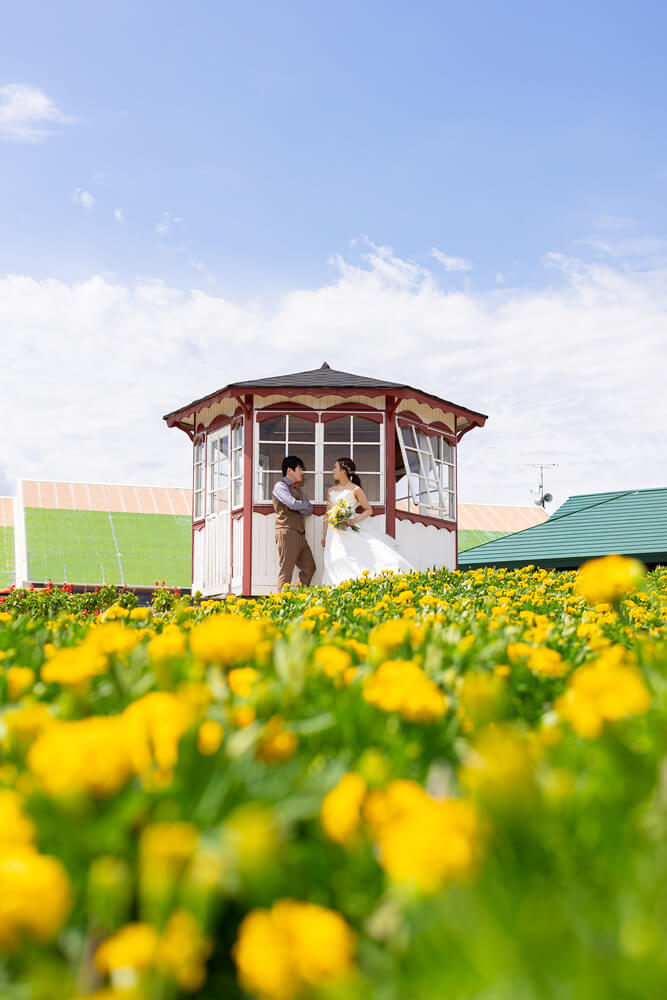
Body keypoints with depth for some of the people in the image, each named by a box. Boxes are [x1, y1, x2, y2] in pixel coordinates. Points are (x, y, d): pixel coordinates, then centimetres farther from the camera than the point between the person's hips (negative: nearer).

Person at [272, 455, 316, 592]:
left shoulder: (298, 489, 23)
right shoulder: (280, 486, -4)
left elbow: (309, 509, 15)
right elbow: (293, 504, -19)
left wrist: (299, 507, -5)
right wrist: (304, 504, 1)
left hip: (299, 533, 9)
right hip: (287, 532, -9)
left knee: (309, 568, 10)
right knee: (286, 570, -10)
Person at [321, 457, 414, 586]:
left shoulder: (355, 489, -1)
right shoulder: (331, 491, 14)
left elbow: (369, 510, 1)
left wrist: (354, 521, -14)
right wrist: (325, 536, 15)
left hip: (351, 531, -4)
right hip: (334, 532, 4)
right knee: (337, 561, -6)